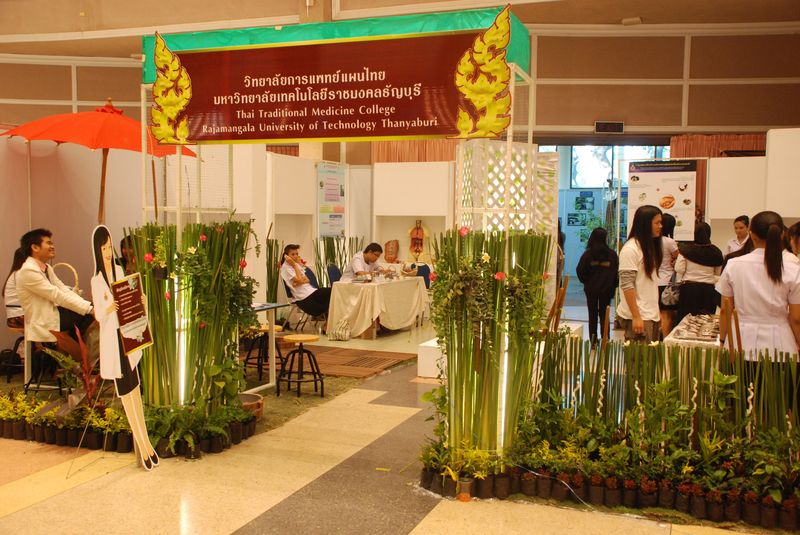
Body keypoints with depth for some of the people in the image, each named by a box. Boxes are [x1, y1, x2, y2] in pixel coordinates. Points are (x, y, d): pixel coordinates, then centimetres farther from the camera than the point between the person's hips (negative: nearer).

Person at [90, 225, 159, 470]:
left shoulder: (119, 271, 7)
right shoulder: (96, 281, -8)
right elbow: (98, 315, -10)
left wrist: (140, 302, -6)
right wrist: (108, 309, -30)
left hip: (127, 335, 5)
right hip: (111, 340, -5)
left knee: (135, 389, 10)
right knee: (126, 392, 1)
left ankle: (145, 443, 18)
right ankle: (144, 445, 7)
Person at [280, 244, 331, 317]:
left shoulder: (296, 264, 17)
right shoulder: (285, 267, -7)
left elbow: (307, 280, 9)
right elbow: (299, 280, -18)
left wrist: (302, 281, -15)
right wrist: (294, 265, -11)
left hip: (311, 290, 8)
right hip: (305, 298, -8)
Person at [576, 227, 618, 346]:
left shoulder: (588, 254, -8)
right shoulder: (612, 254, -7)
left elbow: (580, 270, -12)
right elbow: (616, 272, -6)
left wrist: (586, 282, 4)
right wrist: (613, 285, 8)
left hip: (591, 289, 0)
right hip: (606, 290, 0)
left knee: (592, 315, 9)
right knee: (604, 315, 10)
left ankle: (593, 342, 11)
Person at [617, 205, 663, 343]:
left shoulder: (650, 247, 15)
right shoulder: (630, 249, -13)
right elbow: (627, 286, -17)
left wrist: (657, 311, 16)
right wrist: (636, 316, -19)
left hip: (652, 315, 9)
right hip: (638, 316, -9)